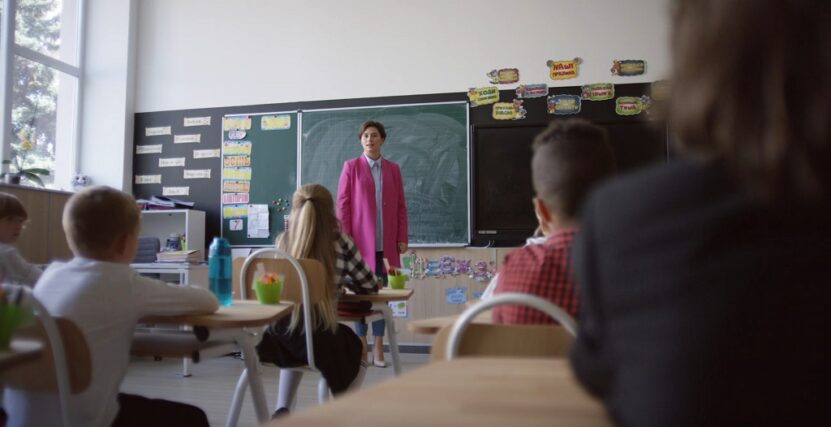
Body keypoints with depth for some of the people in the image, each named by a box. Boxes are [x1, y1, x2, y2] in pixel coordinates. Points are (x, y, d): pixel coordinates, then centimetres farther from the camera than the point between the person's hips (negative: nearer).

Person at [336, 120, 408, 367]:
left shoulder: (393, 169, 11)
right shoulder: (351, 166, 3)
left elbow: (400, 206, 10)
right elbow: (342, 204, -1)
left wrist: (402, 238, 2)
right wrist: (345, 239, -8)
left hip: (386, 243, 3)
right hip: (361, 241, -2)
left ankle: (378, 347, 12)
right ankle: (361, 345, 11)